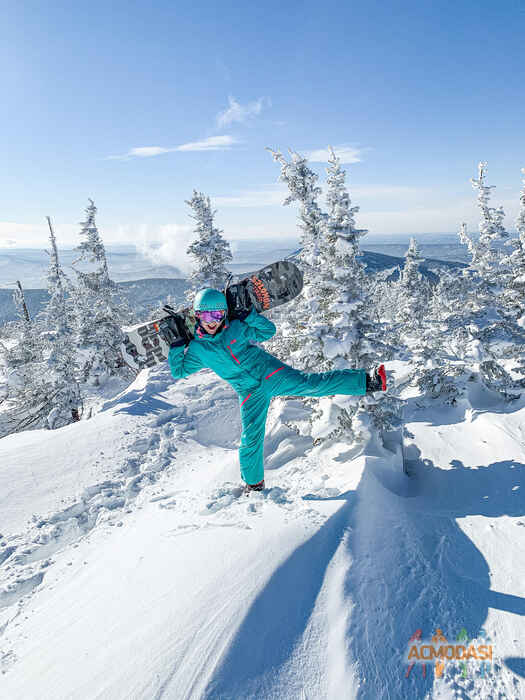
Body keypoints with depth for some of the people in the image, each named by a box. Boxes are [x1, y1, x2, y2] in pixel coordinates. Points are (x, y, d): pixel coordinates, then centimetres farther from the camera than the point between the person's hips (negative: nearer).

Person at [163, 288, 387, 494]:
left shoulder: (236, 327, -1)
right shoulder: (197, 348, 3)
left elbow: (268, 331, 5)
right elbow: (179, 371, 12)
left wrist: (249, 314, -9)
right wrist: (176, 344, 1)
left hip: (270, 373, -1)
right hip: (251, 393, 1)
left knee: (312, 383, -20)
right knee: (251, 439, 2)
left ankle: (368, 381, -22)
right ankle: (253, 481, 25)